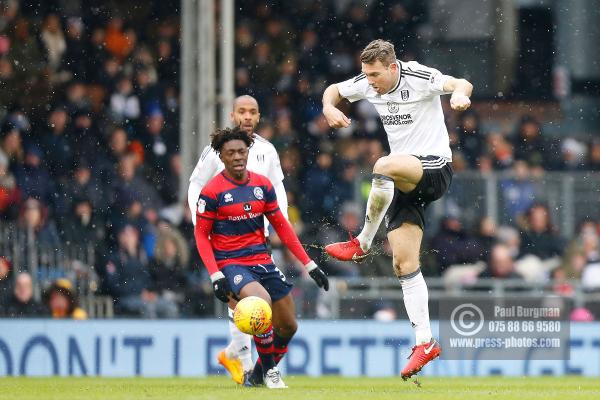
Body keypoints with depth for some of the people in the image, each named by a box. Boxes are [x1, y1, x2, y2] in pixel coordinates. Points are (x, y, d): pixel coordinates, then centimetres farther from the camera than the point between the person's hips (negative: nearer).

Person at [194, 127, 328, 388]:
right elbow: (201, 235, -5)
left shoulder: (262, 185, 5)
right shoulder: (212, 192, -9)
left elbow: (281, 226, 12)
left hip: (262, 261, 6)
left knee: (288, 327, 6)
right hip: (230, 264, -6)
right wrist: (215, 275, -17)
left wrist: (309, 264, 9)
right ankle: (269, 371, -12)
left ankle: (257, 376, 29)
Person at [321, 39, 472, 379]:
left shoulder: (420, 77, -13)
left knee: (384, 166, -38)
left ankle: (362, 244, -20)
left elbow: (460, 84, -29)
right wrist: (330, 108, 0)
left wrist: (459, 93, -53)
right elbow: (333, 91, 22)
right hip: (405, 183, 7)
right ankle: (425, 343, 2)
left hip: (434, 169, -7)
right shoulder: (367, 84, 5)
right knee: (405, 265, -2)